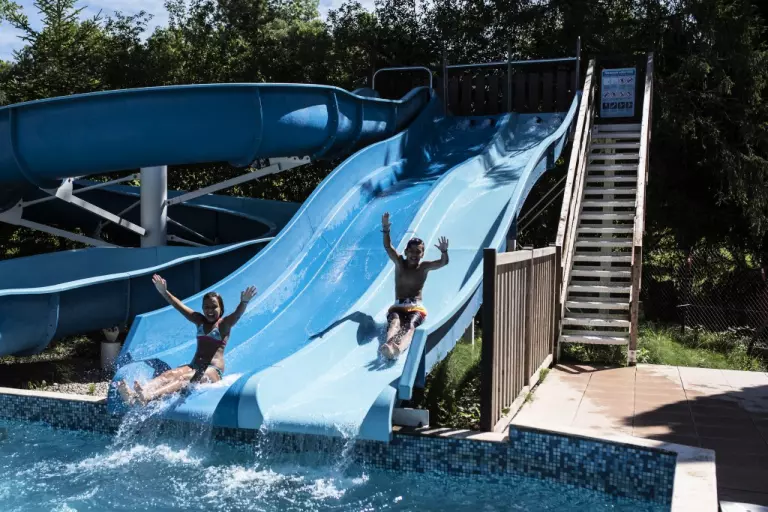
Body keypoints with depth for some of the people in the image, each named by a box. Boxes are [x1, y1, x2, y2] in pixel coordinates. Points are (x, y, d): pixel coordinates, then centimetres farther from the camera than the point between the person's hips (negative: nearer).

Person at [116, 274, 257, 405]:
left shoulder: (224, 324, 2)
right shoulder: (200, 321, 20)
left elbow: (237, 314, -19)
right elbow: (180, 306, 19)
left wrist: (244, 303, -40)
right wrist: (164, 292, 11)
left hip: (213, 371, -6)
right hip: (194, 366, 6)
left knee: (186, 377, -34)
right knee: (170, 374, -24)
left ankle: (148, 397, -59)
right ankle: (134, 395, -50)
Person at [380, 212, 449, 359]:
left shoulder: (424, 267, 6)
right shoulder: (399, 263, 9)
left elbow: (444, 262, -9)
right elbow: (387, 246, -4)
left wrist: (444, 252, -31)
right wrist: (386, 230, -19)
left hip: (417, 308, -1)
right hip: (398, 306, 1)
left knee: (410, 325, -33)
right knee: (394, 322, -33)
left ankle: (399, 349, -66)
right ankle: (389, 345, -65)